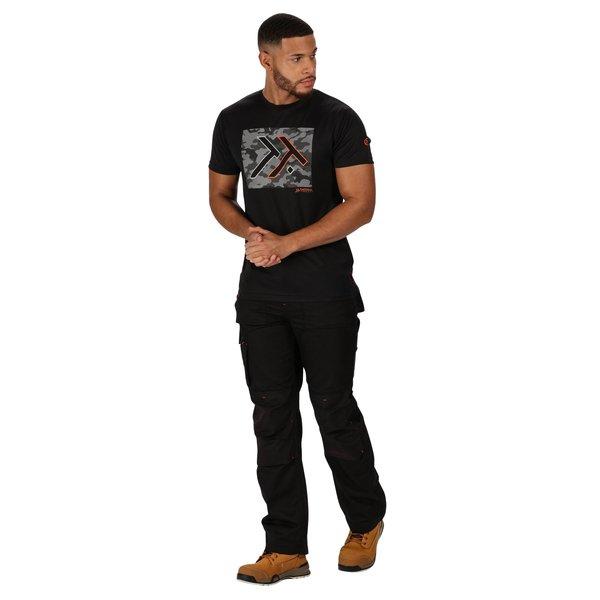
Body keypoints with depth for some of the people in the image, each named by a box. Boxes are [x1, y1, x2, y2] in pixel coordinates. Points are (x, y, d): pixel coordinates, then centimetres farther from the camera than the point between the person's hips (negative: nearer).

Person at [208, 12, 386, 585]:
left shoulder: (337, 118, -5)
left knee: (335, 411, 2)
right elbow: (220, 196, 15)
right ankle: (286, 548, 13)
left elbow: (360, 203, -10)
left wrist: (287, 244, -16)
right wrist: (250, 232, -7)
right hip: (260, 296, 4)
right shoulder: (234, 120, 8)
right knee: (273, 418, 5)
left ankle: (366, 523, 26)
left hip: (325, 296, -4)